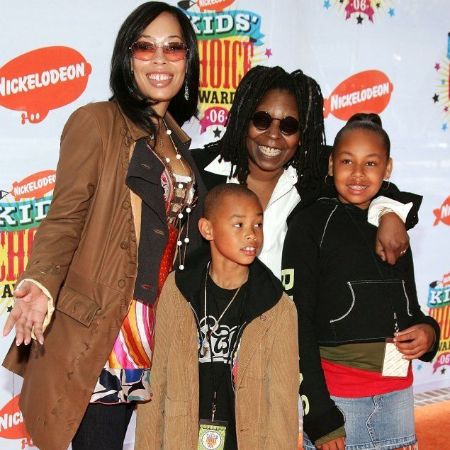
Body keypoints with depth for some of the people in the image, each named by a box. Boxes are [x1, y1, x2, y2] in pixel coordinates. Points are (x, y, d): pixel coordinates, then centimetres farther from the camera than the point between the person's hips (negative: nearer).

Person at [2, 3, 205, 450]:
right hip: (102, 330, -6)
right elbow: (65, 218, -8)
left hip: (164, 331, 6)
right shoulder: (97, 121, -3)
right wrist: (41, 283, -25)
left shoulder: (178, 142, 16)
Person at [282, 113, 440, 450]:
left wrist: (428, 333, -1)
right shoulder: (311, 224, -5)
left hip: (397, 393, 5)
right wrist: (319, 417, -12)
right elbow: (297, 322, -8)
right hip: (334, 395, -5)